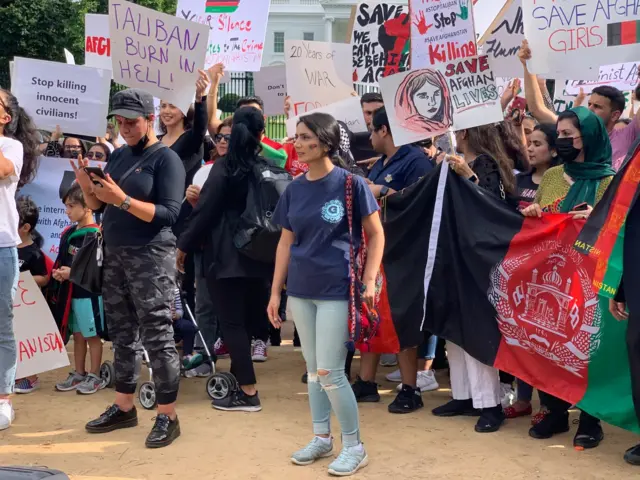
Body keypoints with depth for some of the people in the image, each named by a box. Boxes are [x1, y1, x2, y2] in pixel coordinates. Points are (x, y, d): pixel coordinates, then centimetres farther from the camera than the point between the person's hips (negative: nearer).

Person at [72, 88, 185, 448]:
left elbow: (169, 214, -16)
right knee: (122, 335, 12)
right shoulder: (118, 156, 13)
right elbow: (98, 206, 15)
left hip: (152, 257, -7)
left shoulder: (167, 158, -6)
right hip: (115, 256, 7)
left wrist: (122, 200, -25)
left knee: (157, 336, -5)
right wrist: (87, 185, -6)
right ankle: (124, 407, 23)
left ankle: (168, 416, 3)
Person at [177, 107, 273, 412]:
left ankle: (248, 392, -4)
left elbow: (205, 210, -10)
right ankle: (239, 379, 23)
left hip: (226, 254, -5)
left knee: (231, 322, -3)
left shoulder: (224, 167, -8)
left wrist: (184, 246, -2)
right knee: (247, 319, 13)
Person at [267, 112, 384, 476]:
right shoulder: (294, 189, 6)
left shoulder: (351, 183, -9)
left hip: (337, 290, -5)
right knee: (313, 368, 13)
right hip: (301, 290, 6)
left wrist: (369, 281, -13)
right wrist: (275, 291, 9)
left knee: (330, 372, -5)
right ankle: (322, 438, 28)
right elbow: (286, 242, 11)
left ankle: (355, 446, 12)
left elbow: (376, 234, -4)